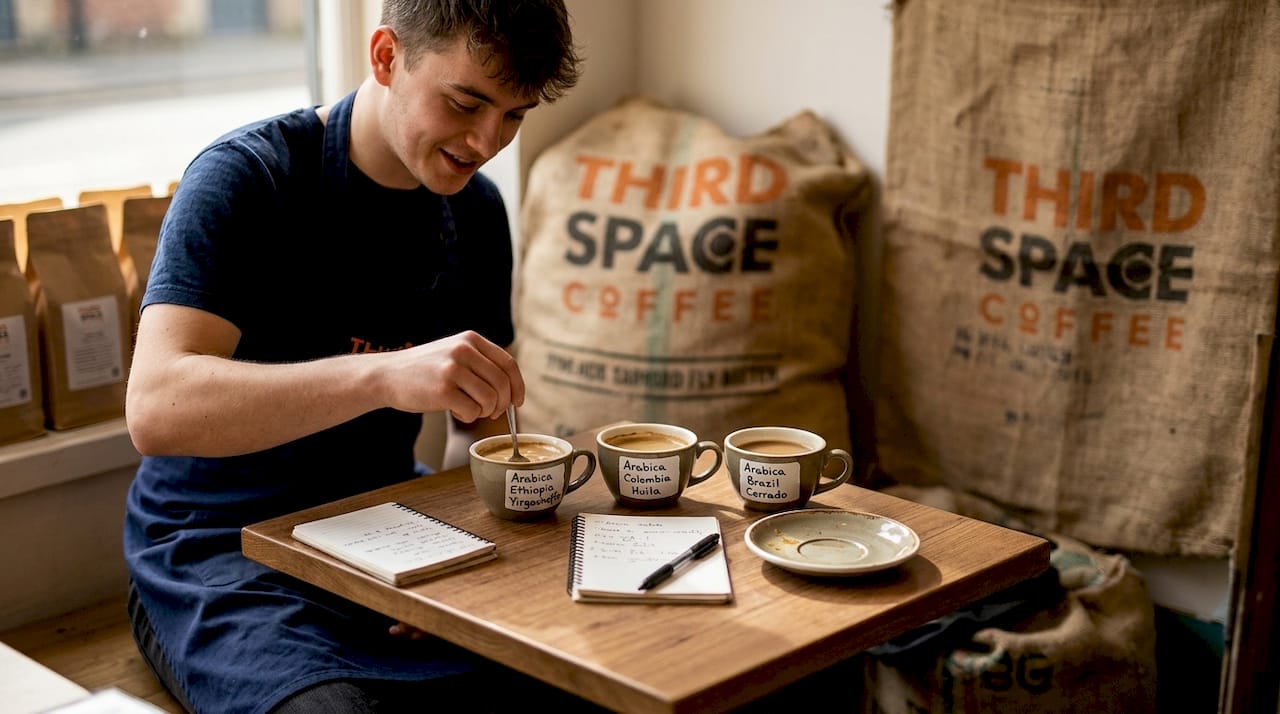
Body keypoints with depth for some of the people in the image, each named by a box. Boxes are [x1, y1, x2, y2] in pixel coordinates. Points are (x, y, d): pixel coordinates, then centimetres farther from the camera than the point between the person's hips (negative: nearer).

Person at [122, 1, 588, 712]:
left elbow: (487, 419, 15)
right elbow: (155, 408, -29)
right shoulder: (245, 177, -14)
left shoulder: (476, 210, 6)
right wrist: (385, 374, -41)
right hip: (223, 555, -5)